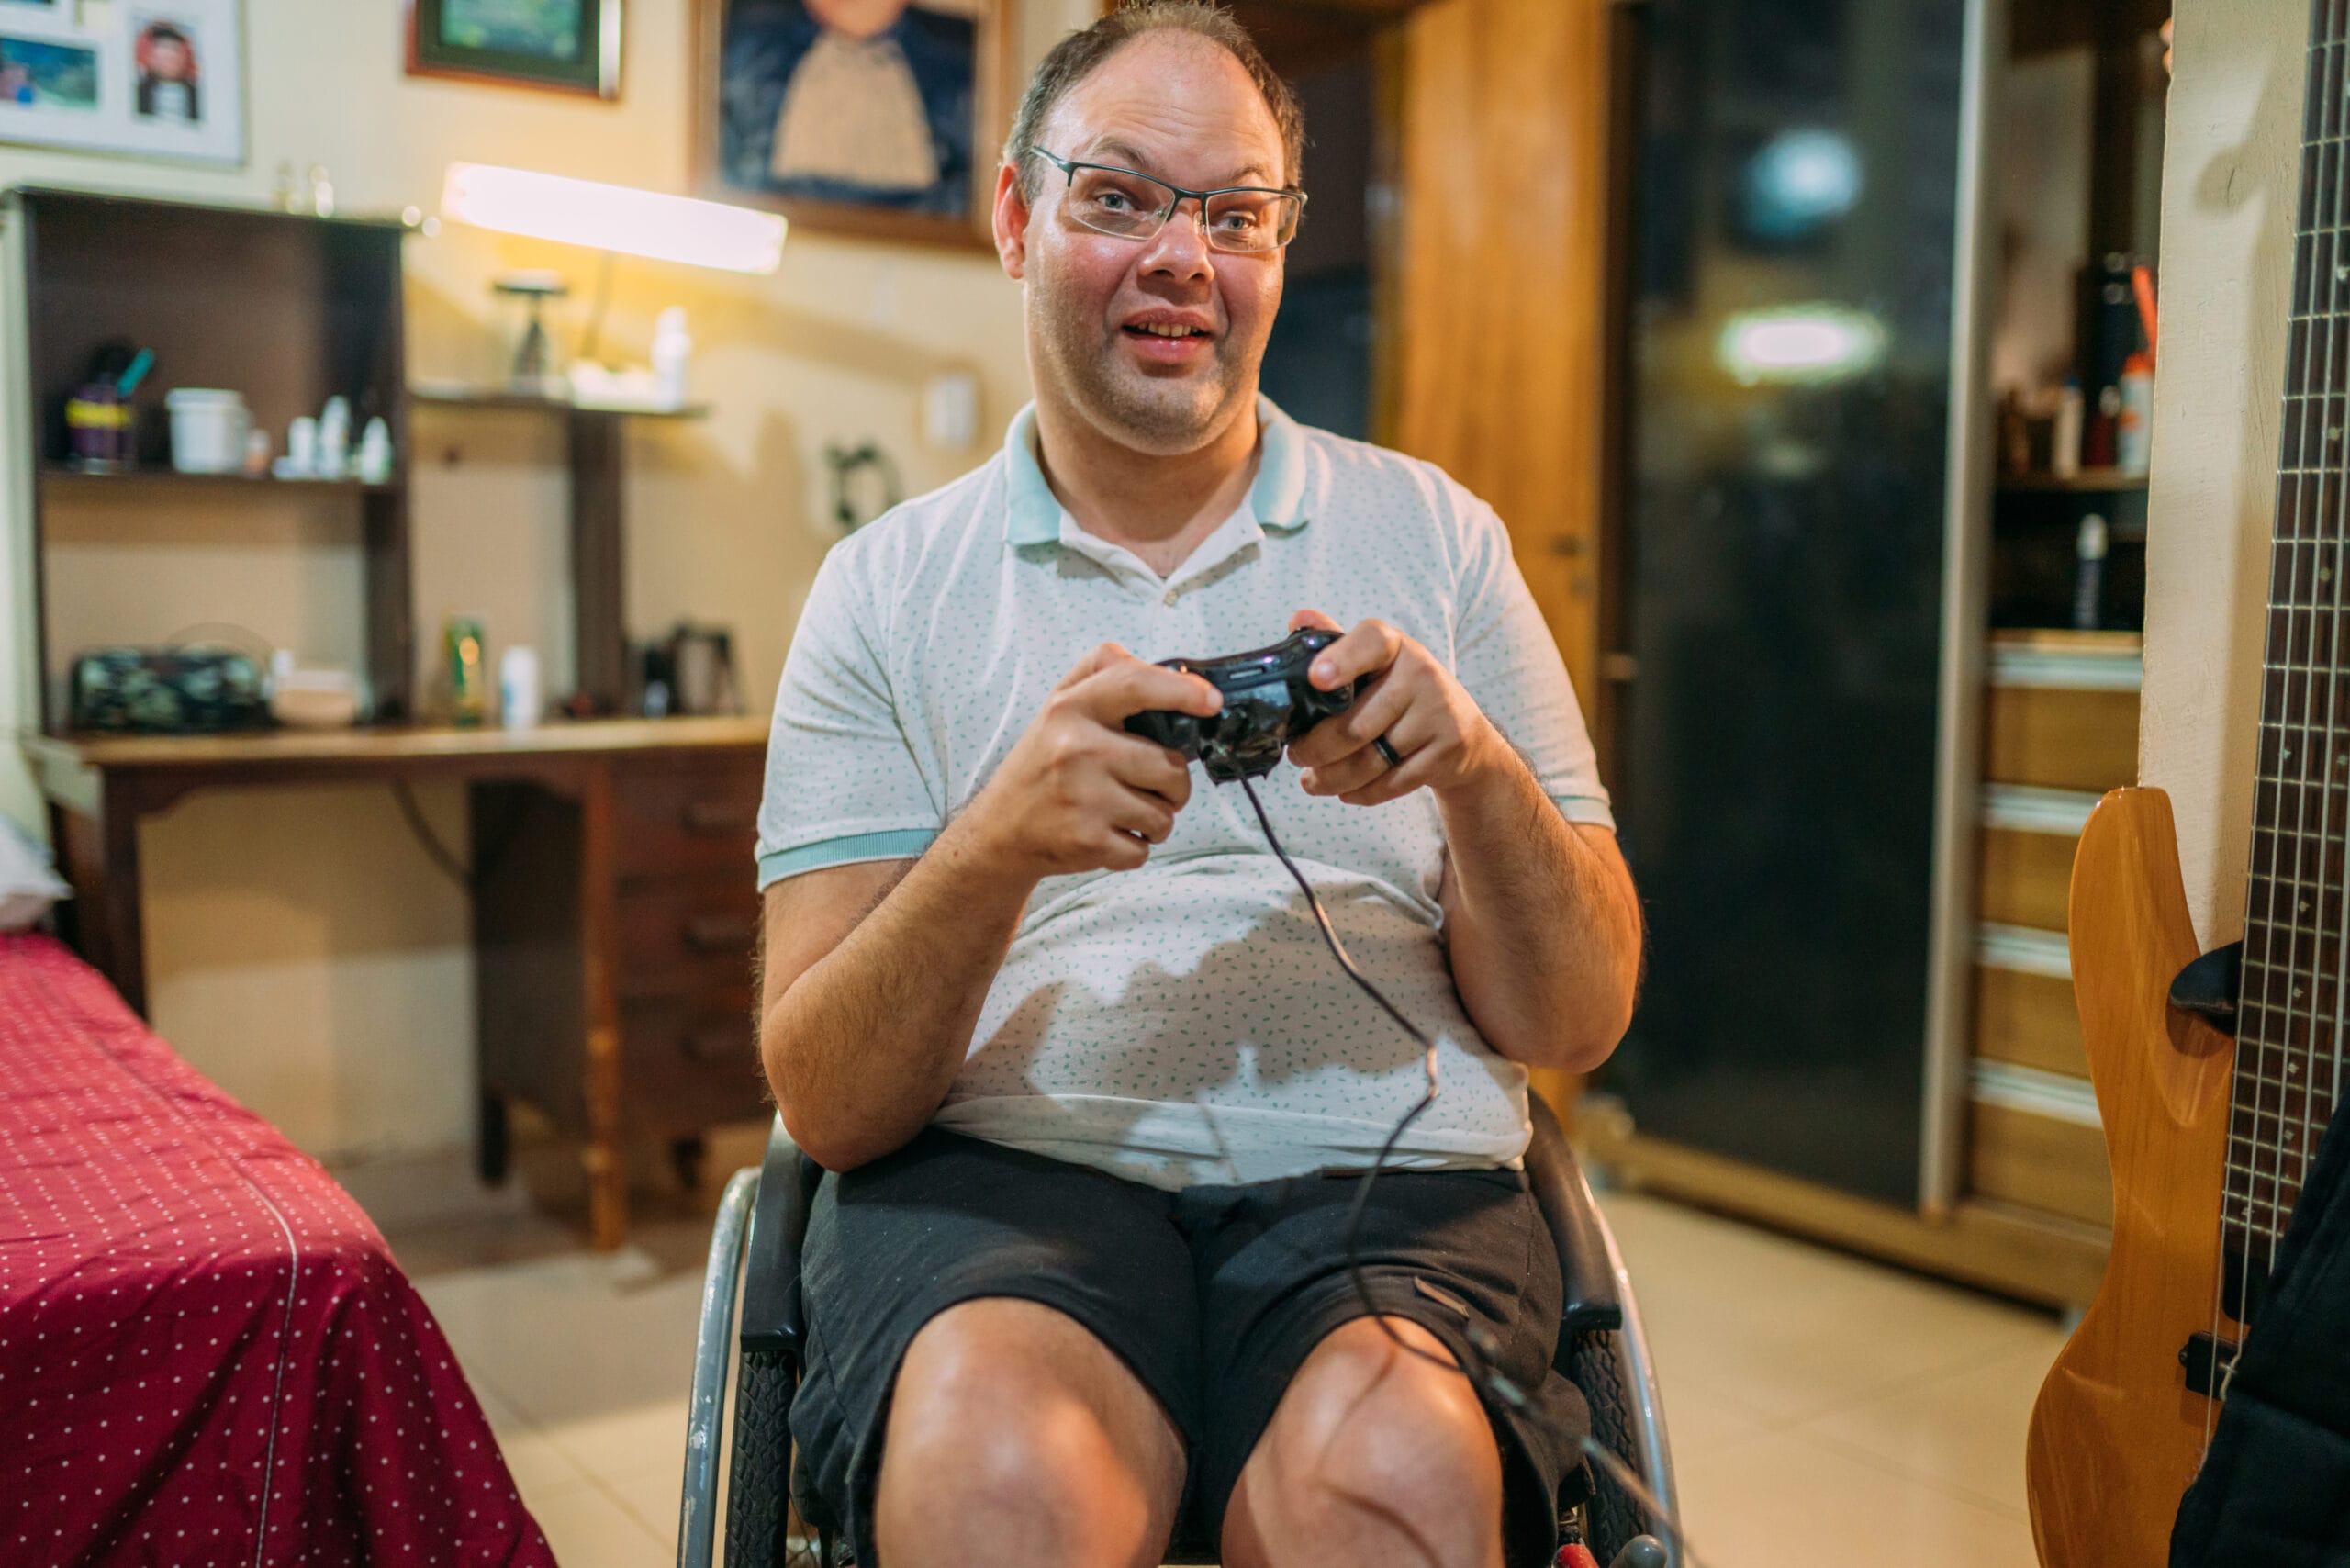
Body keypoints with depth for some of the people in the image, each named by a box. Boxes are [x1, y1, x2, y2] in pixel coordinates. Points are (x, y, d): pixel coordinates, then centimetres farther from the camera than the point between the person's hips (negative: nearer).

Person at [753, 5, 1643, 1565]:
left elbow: (1580, 1021, 7)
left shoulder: (1435, 536, 10)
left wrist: (1480, 771, -12)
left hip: (1379, 1178, 1)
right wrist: (995, 848, -18)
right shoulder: (886, 587, 7)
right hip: (998, 1165, 0)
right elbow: (824, 1104, 0)